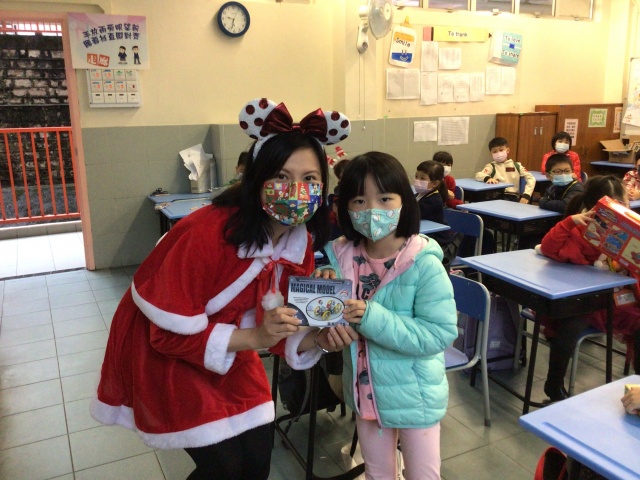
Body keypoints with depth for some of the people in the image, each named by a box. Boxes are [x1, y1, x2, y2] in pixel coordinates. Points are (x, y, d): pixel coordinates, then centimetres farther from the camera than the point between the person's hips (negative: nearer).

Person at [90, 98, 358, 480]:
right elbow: (170, 333, -27)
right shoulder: (206, 234, -33)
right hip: (164, 351, -6)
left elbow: (275, 324, -4)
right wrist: (253, 338, -35)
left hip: (229, 348, 6)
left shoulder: (300, 242, -12)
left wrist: (316, 340, -24)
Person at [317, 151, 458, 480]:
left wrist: (374, 319, -32)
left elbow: (441, 332, -24)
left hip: (413, 394, -4)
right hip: (365, 391, 4)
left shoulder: (424, 264, -22)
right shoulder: (343, 256, -9)